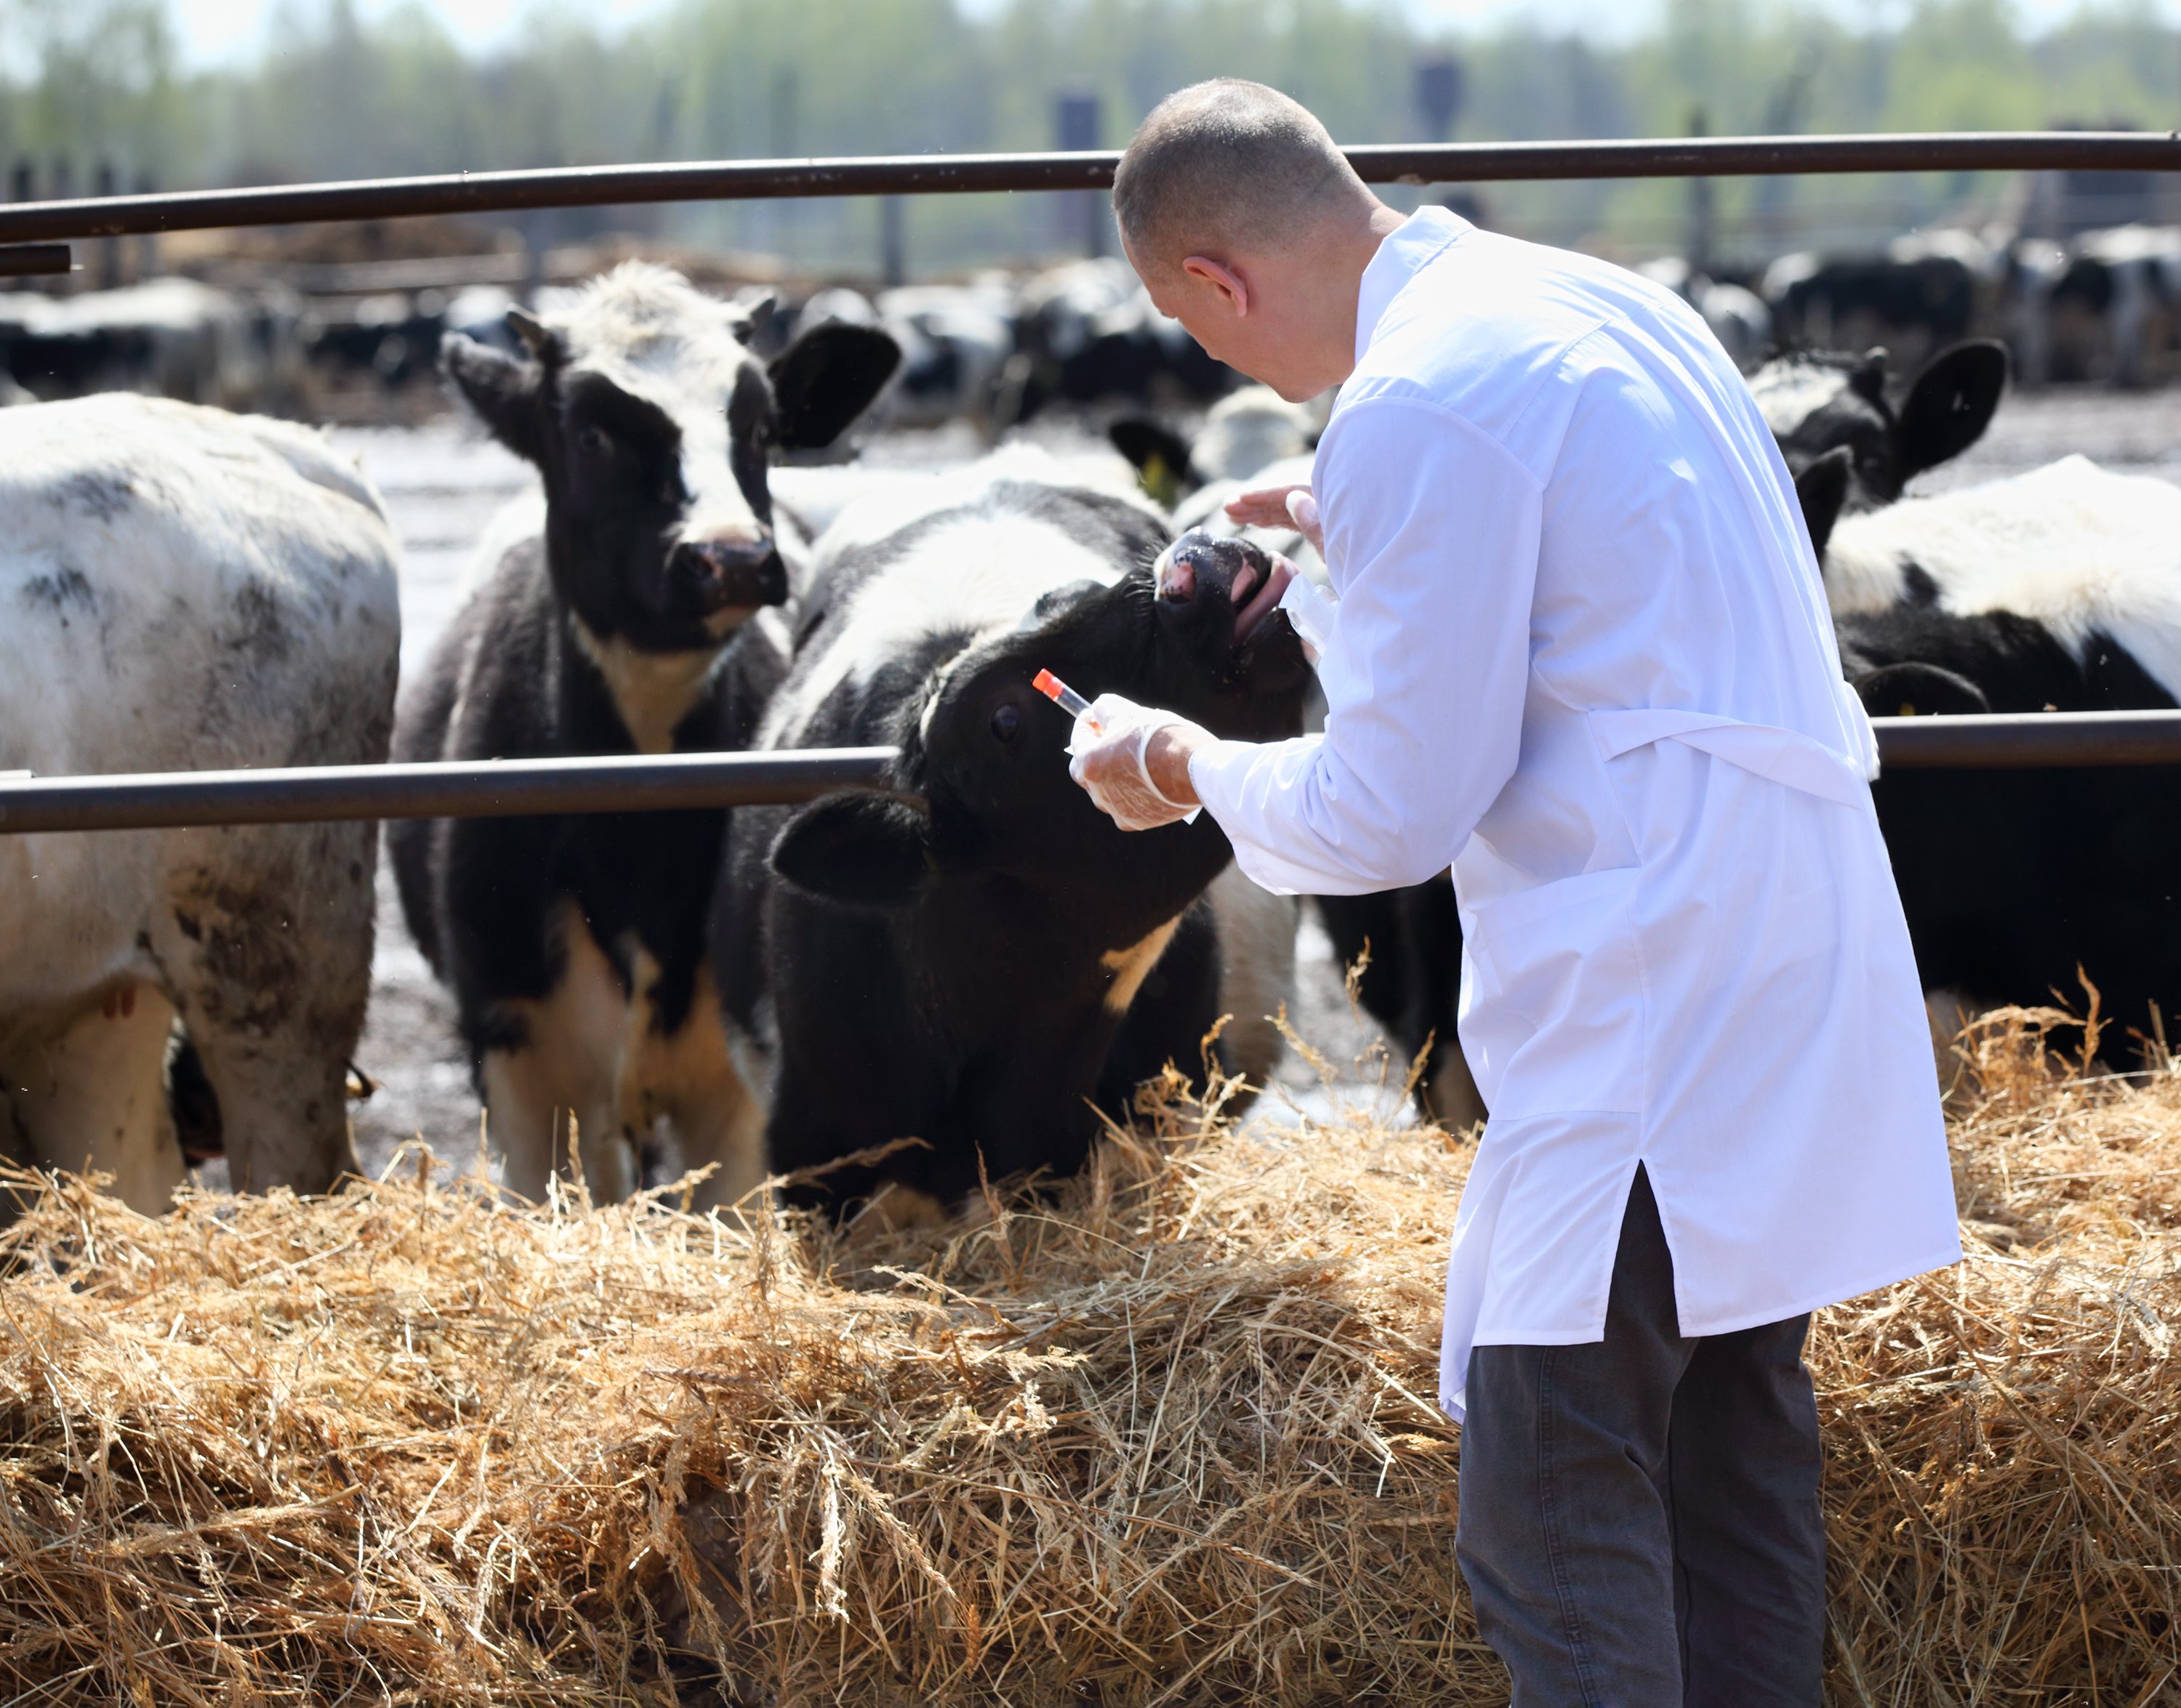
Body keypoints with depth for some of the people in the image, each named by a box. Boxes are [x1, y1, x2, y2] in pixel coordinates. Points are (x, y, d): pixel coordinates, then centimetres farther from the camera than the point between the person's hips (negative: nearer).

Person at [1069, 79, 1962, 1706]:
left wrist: (1188, 766, 4)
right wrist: (1346, 553, 36)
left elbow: (1387, 817, -13)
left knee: (1553, 1529, -8)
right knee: (1732, 1463, 17)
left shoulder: (1413, 414, -16)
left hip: (1645, 1018, -10)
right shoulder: (1595, 301, 13)